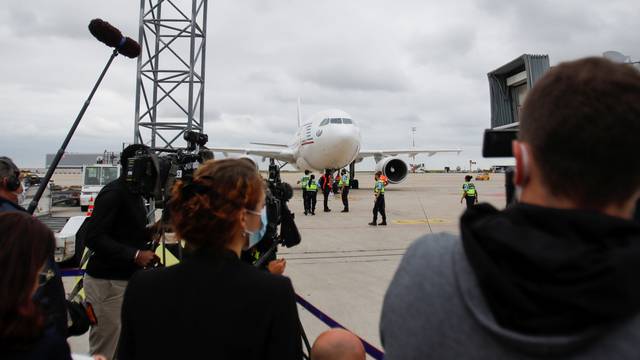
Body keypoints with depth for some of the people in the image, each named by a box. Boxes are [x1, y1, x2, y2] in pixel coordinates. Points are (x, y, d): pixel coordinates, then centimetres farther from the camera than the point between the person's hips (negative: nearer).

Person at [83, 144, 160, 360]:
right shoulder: (113, 193, -14)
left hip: (127, 278, 8)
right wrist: (135, 255, -26)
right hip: (107, 282, -8)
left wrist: (150, 232, 5)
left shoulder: (135, 194, 12)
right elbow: (94, 237, -22)